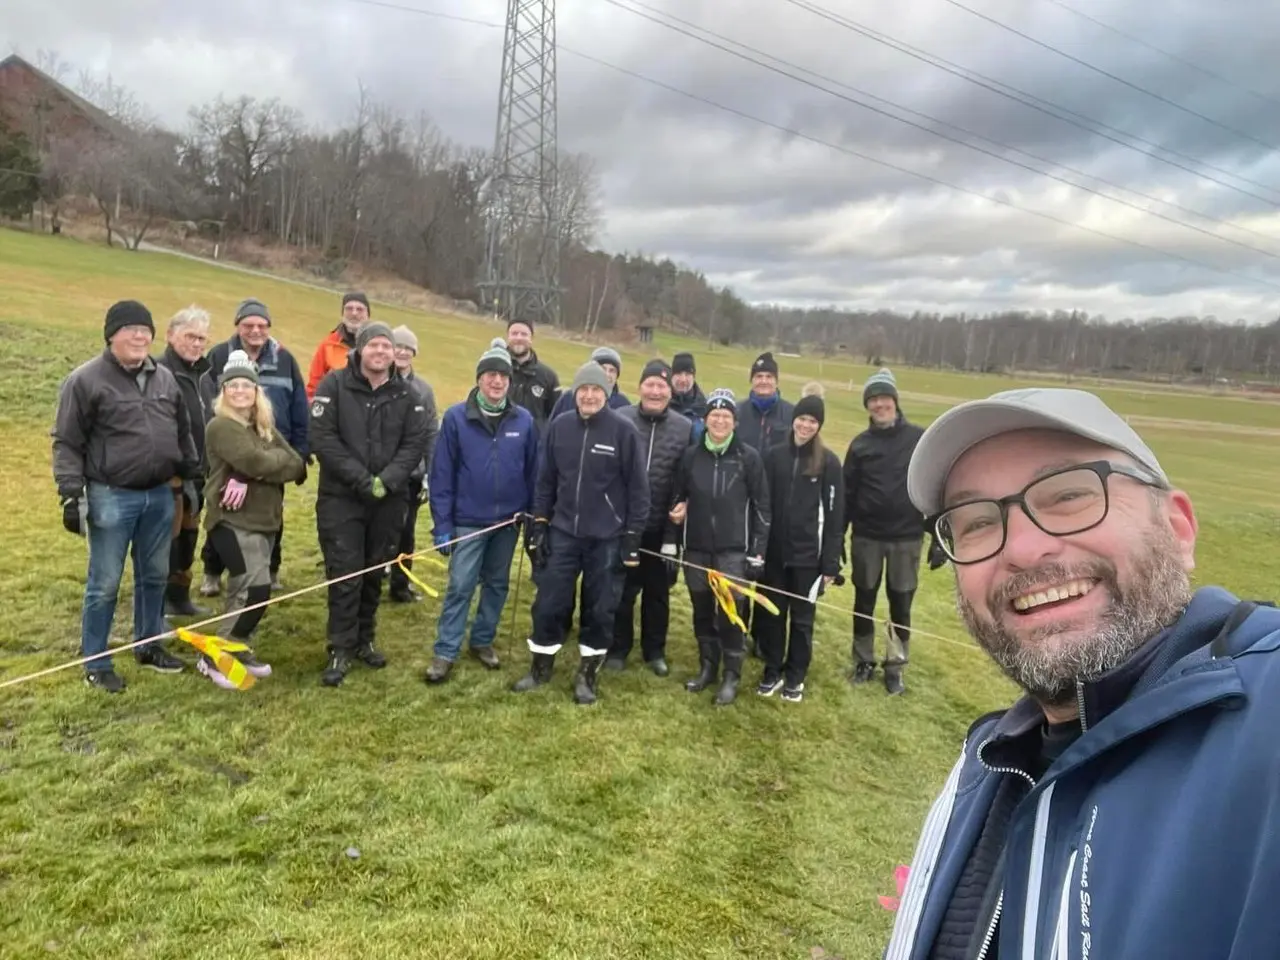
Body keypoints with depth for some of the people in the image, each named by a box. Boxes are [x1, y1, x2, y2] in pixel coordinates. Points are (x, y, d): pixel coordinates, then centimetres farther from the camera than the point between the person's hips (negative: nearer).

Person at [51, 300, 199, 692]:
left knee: (155, 576, 16)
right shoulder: (85, 380, -9)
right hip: (111, 497, -6)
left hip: (159, 495, 6)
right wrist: (72, 494, -13)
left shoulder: (165, 378, 9)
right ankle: (95, 664, 16)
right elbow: (66, 444, -9)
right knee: (105, 584, 3)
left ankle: (149, 645, 33)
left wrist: (191, 477, 19)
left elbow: (183, 433, 19)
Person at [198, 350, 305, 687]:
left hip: (263, 521, 8)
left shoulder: (265, 427, 13)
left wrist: (250, 479, -16)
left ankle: (238, 648, 29)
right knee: (256, 589, -15)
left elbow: (298, 466, -1)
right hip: (233, 522, -7)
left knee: (243, 591, 15)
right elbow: (256, 460, -26)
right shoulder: (221, 426, -9)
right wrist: (279, 458, -5)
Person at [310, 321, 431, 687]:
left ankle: (363, 640, 26)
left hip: (389, 501, 3)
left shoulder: (406, 394, 4)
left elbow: (416, 443, -1)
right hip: (341, 497, -3)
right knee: (345, 575, -3)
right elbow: (322, 438, -11)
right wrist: (362, 479, -17)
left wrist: (386, 480, -16)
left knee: (375, 574, 11)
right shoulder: (334, 385, -4)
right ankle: (341, 649, 8)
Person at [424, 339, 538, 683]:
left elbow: (532, 473, 4)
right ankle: (445, 652, 11)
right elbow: (442, 474, -7)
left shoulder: (524, 420, -3)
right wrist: (442, 524, -8)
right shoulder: (456, 417, -9)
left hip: (508, 520, 3)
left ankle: (483, 640, 31)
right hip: (468, 520, -3)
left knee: (497, 584, 14)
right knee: (460, 587, 0)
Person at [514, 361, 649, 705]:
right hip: (563, 532, 2)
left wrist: (633, 536, -6)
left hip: (607, 538, -2)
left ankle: (588, 674, 26)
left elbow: (637, 487, -5)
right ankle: (541, 667, 28)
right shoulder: (558, 428, 0)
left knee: (600, 610, 8)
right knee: (548, 604, 7)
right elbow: (545, 480, 8)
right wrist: (538, 524, 5)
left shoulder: (624, 431, -9)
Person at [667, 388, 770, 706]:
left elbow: (761, 506, -2)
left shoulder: (749, 457, -4)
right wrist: (674, 525, 10)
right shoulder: (691, 455, 3)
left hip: (734, 549, -3)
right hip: (696, 548, 3)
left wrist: (758, 550, -5)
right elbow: (678, 496, 14)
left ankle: (731, 676, 14)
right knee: (702, 612, 12)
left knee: (730, 614, -2)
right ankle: (708, 667, 30)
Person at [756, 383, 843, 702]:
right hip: (774, 552, 2)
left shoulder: (828, 462, -5)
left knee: (802, 617, 10)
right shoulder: (774, 455, 1)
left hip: (808, 555, -2)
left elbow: (835, 516, -4)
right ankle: (772, 671, 28)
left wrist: (831, 563, -7)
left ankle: (795, 676, 26)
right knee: (771, 613, 11)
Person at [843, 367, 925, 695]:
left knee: (901, 605, 9)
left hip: (907, 538, -1)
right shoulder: (860, 444, 0)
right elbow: (847, 495, 1)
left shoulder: (920, 439, -3)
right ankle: (864, 661, 28)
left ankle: (895, 667, 25)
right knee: (864, 602, 11)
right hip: (866, 537, 1)